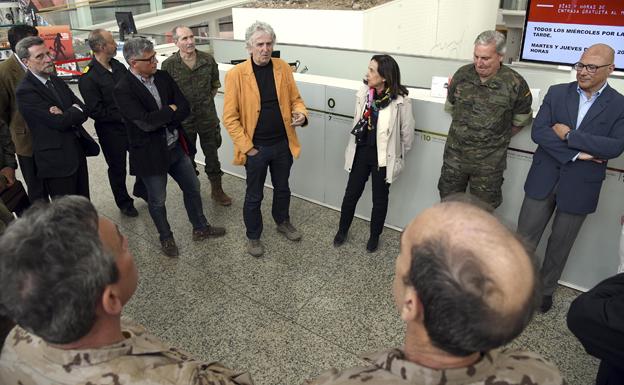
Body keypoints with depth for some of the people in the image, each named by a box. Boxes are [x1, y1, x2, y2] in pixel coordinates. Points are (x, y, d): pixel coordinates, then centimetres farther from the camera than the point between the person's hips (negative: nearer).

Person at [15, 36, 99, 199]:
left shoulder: (55, 80, 10)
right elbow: (60, 122, -21)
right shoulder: (25, 91, -14)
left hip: (77, 151, 7)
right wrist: (76, 111, -3)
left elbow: (84, 111, 4)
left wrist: (66, 114, -16)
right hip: (57, 160, -7)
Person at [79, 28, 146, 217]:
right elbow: (96, 112, -20)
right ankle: (124, 203, 32)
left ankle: (141, 189, 41)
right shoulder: (88, 78, -19)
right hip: (111, 131, -5)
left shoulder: (119, 66, 2)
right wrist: (122, 117, -17)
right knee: (117, 168, 12)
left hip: (131, 125, 6)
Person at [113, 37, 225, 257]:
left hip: (176, 146, 6)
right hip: (150, 154, -6)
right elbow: (145, 123, -27)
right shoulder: (123, 90, -19)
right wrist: (170, 110, -14)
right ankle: (166, 238, 36)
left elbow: (185, 108, -5)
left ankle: (200, 228, 39)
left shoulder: (162, 77, -1)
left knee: (192, 188, 18)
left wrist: (159, 118, -17)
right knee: (157, 201, 13)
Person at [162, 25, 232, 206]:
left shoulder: (208, 59, -6)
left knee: (212, 155, 12)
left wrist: (206, 101, 10)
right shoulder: (169, 64, -13)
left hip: (208, 117, 2)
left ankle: (217, 190, 28)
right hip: (183, 119, -1)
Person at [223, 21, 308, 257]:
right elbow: (229, 117, -12)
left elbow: (295, 99, 7)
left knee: (282, 188, 22)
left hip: (283, 144, 4)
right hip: (256, 147, -3)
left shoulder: (283, 68, -2)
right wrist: (246, 147, -14)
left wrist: (301, 114, -16)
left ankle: (283, 222, 48)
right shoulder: (236, 74, -13)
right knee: (254, 195, 12)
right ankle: (253, 236, 33)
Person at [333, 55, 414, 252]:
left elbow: (407, 133, -8)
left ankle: (374, 236, 35)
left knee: (379, 198, 14)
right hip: (361, 151, 4)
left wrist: (396, 155, 3)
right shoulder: (363, 93, -6)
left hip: (384, 156, -3)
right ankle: (342, 230, 36)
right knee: (351, 193, 14)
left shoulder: (400, 101, -19)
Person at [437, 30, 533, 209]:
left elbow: (521, 120, 3)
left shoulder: (515, 84, -12)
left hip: (489, 162, -2)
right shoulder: (462, 75, -4)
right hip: (454, 155, 3)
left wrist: (499, 138, 6)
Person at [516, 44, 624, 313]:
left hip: (579, 187, 0)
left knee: (560, 245, 14)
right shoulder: (557, 93, 1)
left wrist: (569, 135, -18)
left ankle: (546, 289, 34)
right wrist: (576, 154, -18)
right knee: (524, 238, 7)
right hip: (543, 179, 1)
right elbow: (538, 132, -11)